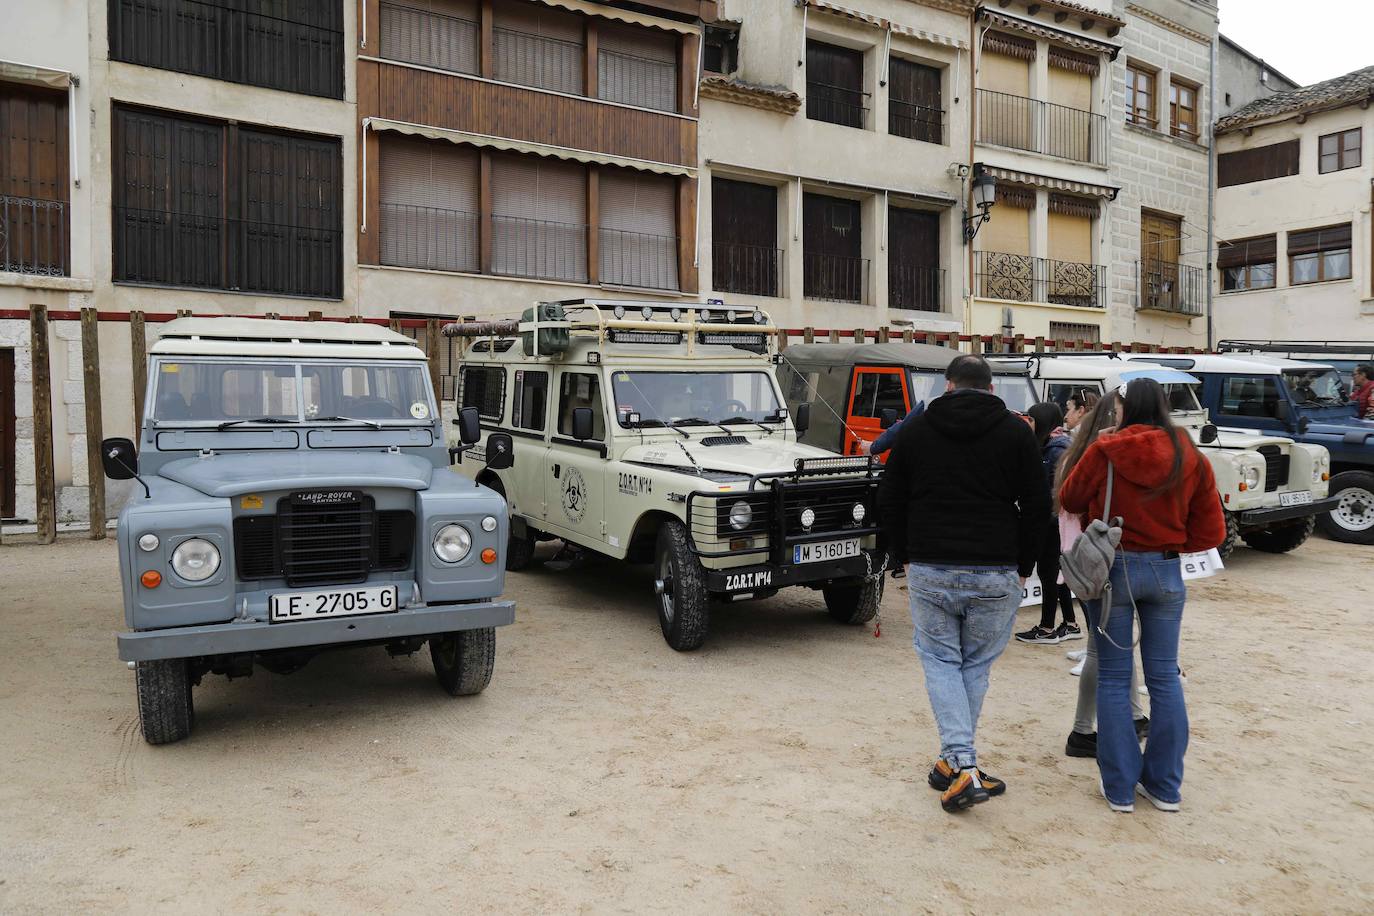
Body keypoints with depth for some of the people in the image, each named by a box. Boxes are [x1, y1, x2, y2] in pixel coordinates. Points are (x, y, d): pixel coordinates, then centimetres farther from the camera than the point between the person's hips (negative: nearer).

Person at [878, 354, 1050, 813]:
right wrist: (1023, 565, 11)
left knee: (941, 661, 12)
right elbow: (1037, 505, 1)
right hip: (995, 575, 0)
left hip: (929, 570, 0)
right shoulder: (1016, 431, 2)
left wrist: (907, 557, 17)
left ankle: (962, 766, 0)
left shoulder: (915, 430, 5)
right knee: (976, 666, 15)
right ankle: (956, 761, 23)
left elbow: (889, 503, 7)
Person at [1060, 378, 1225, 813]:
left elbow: (1070, 500, 4)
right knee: (1164, 676, 13)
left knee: (1113, 678, 7)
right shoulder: (1192, 460, -2)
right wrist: (1171, 541, 13)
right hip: (1165, 572, 3)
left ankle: (1120, 787, 13)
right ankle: (1165, 786, 21)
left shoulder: (1104, 452, -11)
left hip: (1112, 569, -2)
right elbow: (1211, 531, 2)